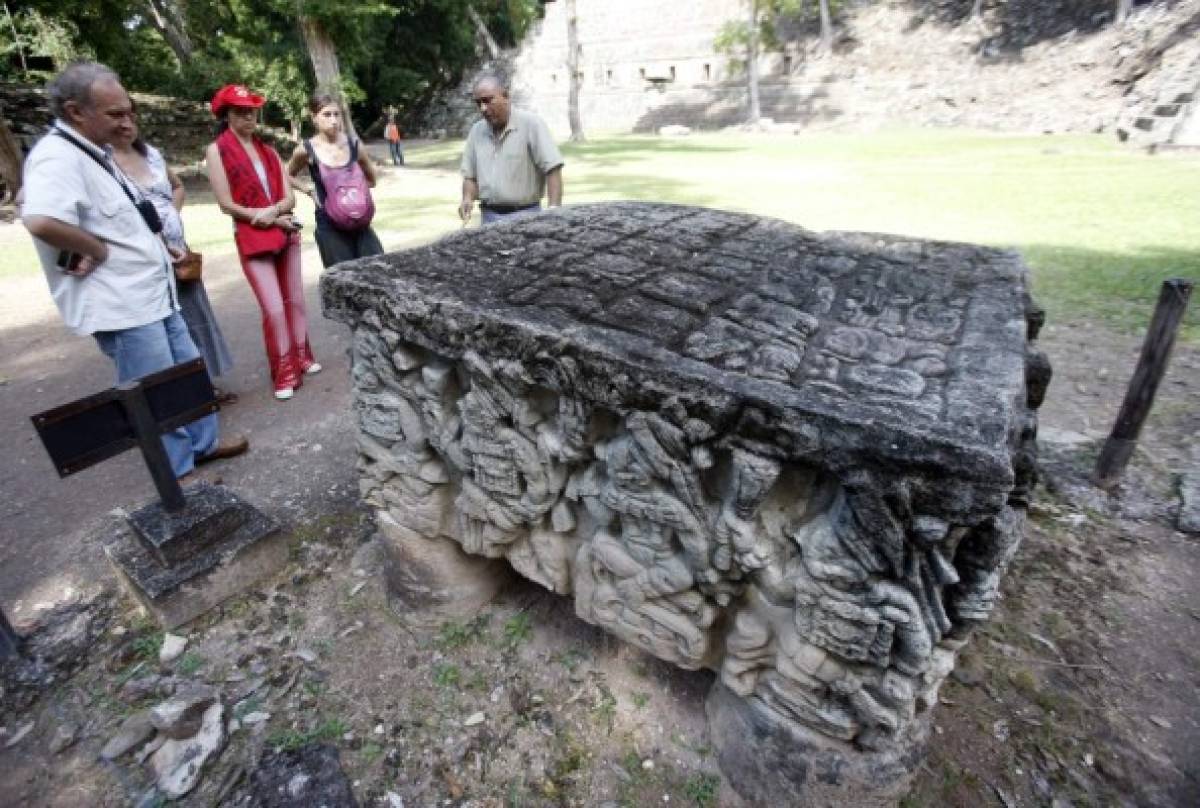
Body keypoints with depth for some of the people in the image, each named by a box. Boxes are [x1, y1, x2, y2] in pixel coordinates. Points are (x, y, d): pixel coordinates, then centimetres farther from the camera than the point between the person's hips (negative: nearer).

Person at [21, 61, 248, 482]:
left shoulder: (95, 152, 13)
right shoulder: (57, 158, -19)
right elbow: (41, 221, -36)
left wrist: (157, 247, 9)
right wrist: (97, 250, -20)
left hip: (153, 295, 10)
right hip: (121, 305, -10)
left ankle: (205, 442, 36)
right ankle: (178, 472, 17)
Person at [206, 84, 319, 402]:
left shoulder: (268, 151, 13)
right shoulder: (217, 150, -2)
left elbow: (289, 198, 5)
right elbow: (227, 204, -9)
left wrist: (272, 211, -16)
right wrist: (275, 220, -13)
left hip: (286, 233, 5)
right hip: (252, 239, -5)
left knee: (296, 300, 10)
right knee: (274, 308, -9)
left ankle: (302, 356, 25)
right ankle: (285, 372, 3)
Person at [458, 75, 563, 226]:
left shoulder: (531, 123, -5)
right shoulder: (477, 131, 11)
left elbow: (552, 169, -11)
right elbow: (470, 175, 17)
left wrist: (554, 210, -21)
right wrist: (468, 198, -3)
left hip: (524, 215, -4)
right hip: (489, 217, 5)